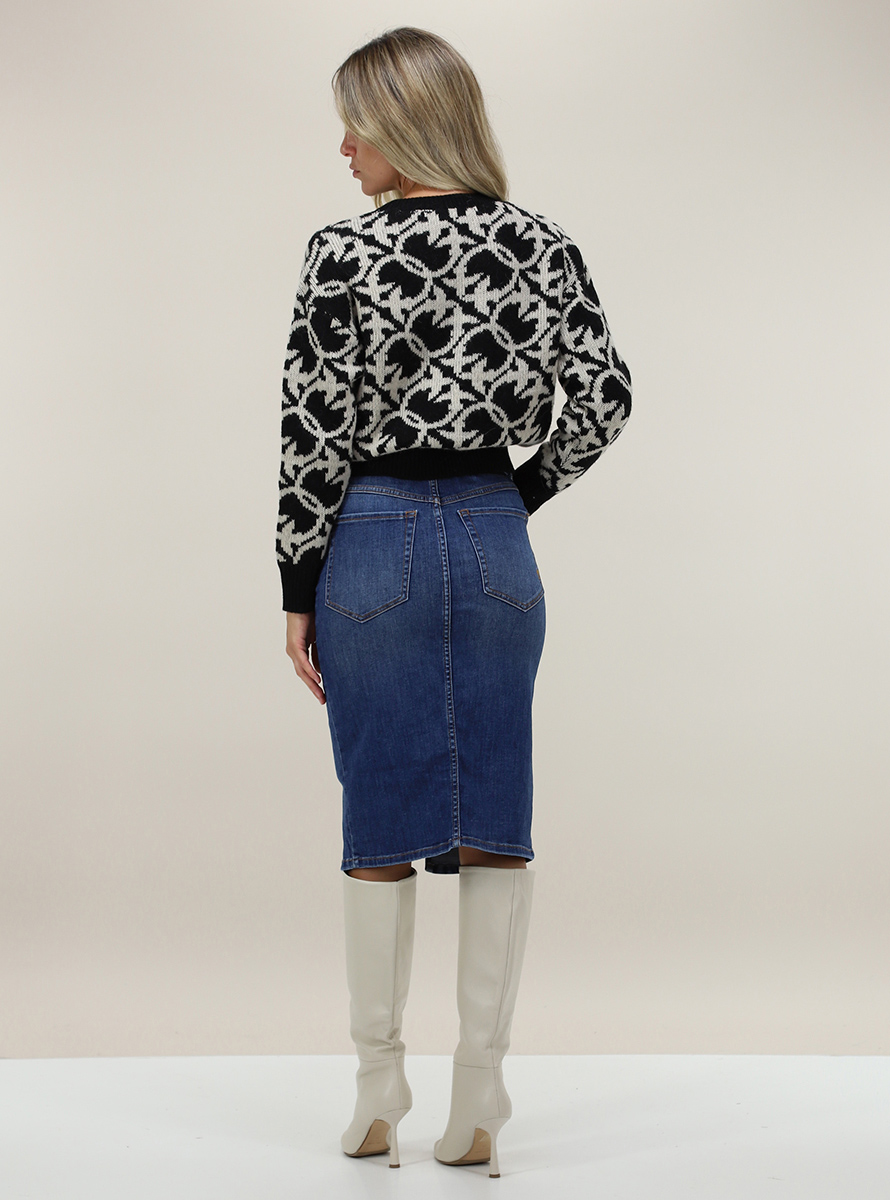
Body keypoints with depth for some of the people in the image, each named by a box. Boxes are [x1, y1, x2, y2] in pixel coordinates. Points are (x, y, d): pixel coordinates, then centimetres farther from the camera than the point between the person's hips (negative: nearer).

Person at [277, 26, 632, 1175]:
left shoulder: (345, 253, -9)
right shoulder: (541, 245, 2)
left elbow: (316, 431, -9)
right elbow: (603, 396, -1)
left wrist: (297, 587, -2)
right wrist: (522, 495, 10)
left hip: (375, 543, -3)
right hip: (496, 545, 3)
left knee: (382, 828, 7)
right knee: (495, 823, 7)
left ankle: (378, 1091, 17)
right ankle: (478, 1093, 12)